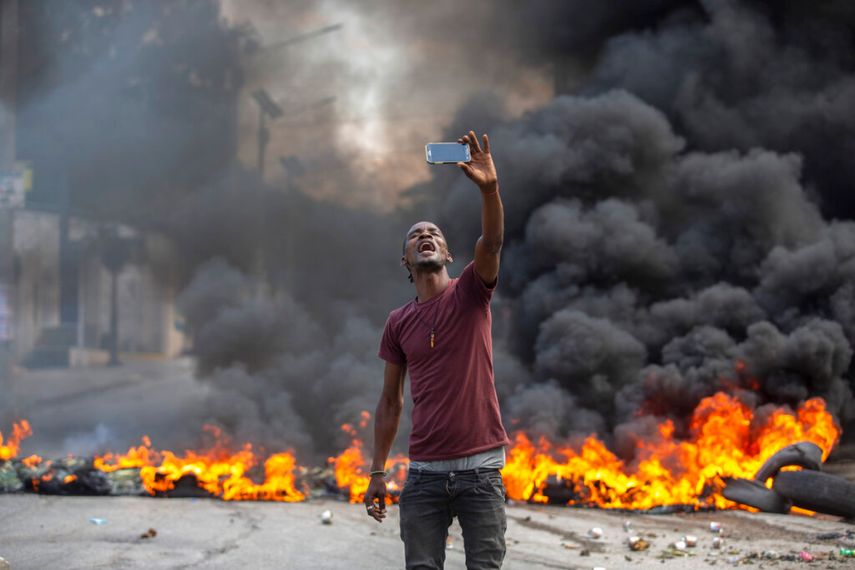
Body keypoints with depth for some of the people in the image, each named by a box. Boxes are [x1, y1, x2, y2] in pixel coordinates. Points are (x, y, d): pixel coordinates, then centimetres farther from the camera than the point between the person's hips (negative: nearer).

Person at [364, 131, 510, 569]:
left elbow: (492, 242, -19)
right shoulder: (398, 323, 9)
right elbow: (390, 401, 14)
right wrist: (377, 472, 10)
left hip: (480, 467, -2)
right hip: (424, 471, 2)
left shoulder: (469, 294, 2)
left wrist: (489, 188, -37)